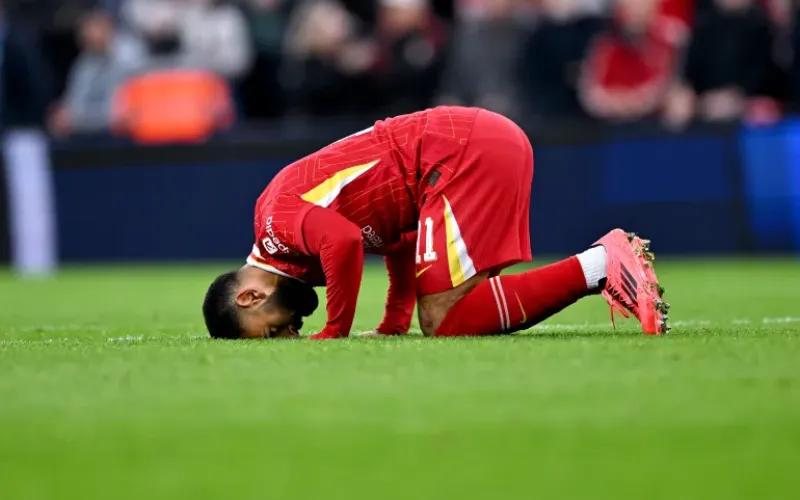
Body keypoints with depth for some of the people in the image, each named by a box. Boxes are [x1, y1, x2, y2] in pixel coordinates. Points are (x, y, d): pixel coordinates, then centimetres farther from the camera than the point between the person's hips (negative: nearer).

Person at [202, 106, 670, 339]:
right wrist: (394, 324, 17)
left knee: (442, 321, -12)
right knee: (450, 312, 8)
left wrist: (333, 335, -14)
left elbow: (343, 241, -27)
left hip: (464, 151, -10)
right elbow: (404, 238, 26)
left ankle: (598, 267, -17)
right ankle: (609, 255, 2)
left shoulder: (277, 221, -7)